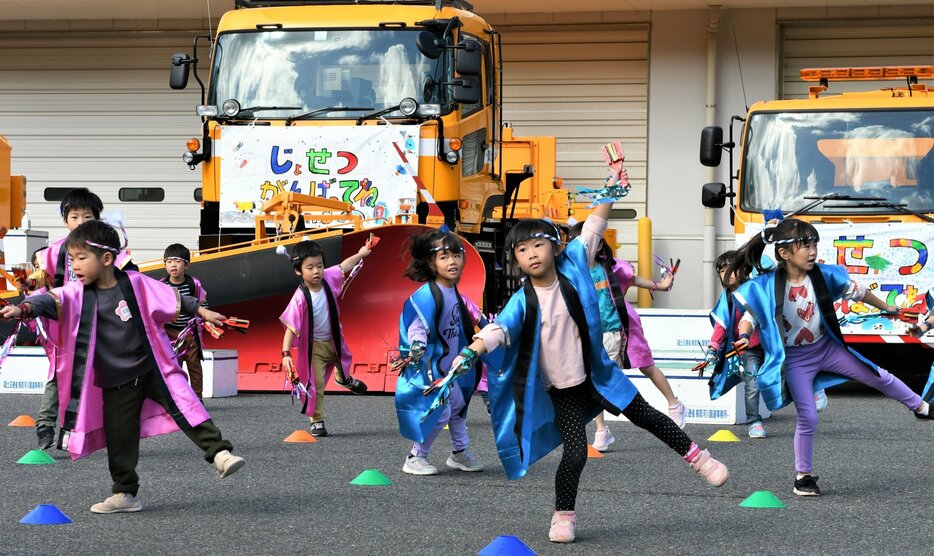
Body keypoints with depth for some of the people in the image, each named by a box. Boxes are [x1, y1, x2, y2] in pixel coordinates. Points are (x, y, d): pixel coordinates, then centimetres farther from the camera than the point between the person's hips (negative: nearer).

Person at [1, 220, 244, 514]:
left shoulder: (135, 283, -8)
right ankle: (125, 494, 19)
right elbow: (52, 300, -29)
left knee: (187, 409, -11)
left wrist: (201, 310, 12)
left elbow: (171, 298, 6)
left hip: (154, 369, -1)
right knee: (119, 437, 7)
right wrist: (24, 308, -48)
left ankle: (219, 452, -1)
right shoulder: (77, 293, -10)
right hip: (115, 384, 1)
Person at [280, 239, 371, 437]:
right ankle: (317, 421, 12)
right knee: (315, 384, -4)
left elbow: (344, 266, 2)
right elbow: (291, 328, -32)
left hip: (334, 340, 5)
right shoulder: (300, 298, -33)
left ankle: (343, 378, 66)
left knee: (343, 360, 32)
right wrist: (286, 354, -39)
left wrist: (361, 253, 14)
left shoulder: (328, 278, -20)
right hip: (313, 346, -5)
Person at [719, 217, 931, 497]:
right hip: (795, 359, -4)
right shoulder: (766, 286, -24)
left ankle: (920, 407, 37)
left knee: (879, 377, 12)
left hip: (826, 348, 4)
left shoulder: (824, 275, -13)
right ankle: (803, 476, 10)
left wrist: (886, 307, 16)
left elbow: (857, 291, 2)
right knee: (807, 417, -7)